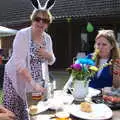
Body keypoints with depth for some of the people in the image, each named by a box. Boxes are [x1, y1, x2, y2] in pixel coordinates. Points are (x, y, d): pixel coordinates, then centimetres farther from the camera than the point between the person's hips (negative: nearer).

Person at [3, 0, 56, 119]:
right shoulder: (22, 35, -16)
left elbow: (51, 61, 11)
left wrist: (48, 55, -11)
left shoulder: (47, 38, 2)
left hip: (38, 81, 5)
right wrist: (33, 83, -34)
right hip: (17, 79, -5)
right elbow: (19, 63, -25)